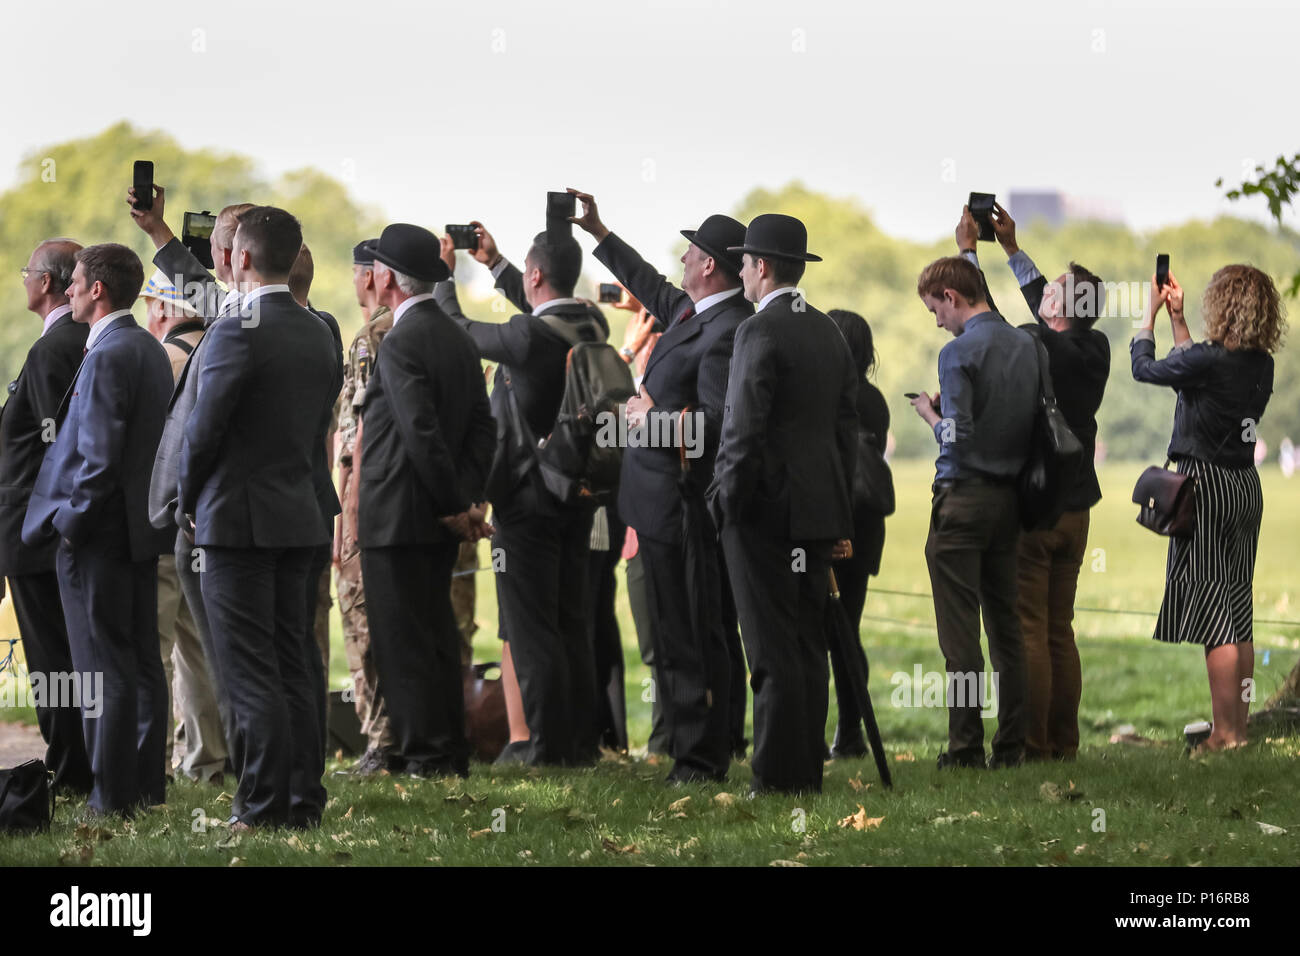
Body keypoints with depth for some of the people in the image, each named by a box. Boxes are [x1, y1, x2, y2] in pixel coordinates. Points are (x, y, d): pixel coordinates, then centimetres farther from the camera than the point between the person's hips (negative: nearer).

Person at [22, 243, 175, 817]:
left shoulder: (106, 358, -18)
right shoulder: (150, 350, 12)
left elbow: (100, 458, -23)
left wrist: (72, 522, -13)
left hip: (99, 533, -10)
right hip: (143, 529, 10)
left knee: (103, 667, -5)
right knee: (142, 661, 13)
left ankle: (113, 796, -3)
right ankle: (147, 785, 19)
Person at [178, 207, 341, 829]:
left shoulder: (236, 332, -15)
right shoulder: (319, 335, 9)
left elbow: (204, 428, -14)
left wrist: (189, 503, 2)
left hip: (238, 520, -7)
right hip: (298, 517, 8)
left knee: (251, 676, -5)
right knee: (294, 670, 11)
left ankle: (264, 808, -6)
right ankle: (304, 802, 13)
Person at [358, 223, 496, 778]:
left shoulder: (401, 343, -16)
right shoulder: (458, 339, 12)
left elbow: (423, 432, -21)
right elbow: (482, 426, 11)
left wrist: (453, 505, -14)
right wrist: (468, 498, 5)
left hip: (398, 516, -9)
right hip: (440, 521, 9)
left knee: (403, 638, -4)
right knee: (436, 633, 14)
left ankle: (424, 752, -4)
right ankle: (449, 750, 18)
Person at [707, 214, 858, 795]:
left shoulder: (759, 332, -12)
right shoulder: (829, 333, 12)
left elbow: (744, 428, -18)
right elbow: (847, 425, 15)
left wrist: (726, 501, -9)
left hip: (765, 508, -8)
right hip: (818, 510, 8)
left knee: (774, 650, -6)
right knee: (808, 645, 10)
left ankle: (777, 777, -6)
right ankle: (808, 770, 12)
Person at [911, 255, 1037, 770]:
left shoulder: (959, 352, -13)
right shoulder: (1026, 345, 9)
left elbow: (956, 436, -20)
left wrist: (930, 414, 1)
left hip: (964, 496, -7)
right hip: (1010, 496, 7)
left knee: (960, 631, -4)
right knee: (1006, 625, 10)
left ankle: (966, 747, -5)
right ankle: (1011, 744, 11)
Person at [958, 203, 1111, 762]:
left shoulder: (1037, 348, -18)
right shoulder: (1095, 349, 3)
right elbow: (1047, 311, 19)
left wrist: (969, 250, 4)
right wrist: (1011, 248, 24)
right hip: (1074, 510, 7)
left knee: (1027, 632, -5)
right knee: (1059, 632, 11)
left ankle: (1031, 750, -7)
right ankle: (1063, 746, 12)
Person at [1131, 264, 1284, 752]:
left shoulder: (1209, 359, -18)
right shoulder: (1261, 364, 4)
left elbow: (1144, 368, -3)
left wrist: (1151, 312, 11)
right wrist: (1176, 316, 24)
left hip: (1206, 482, -8)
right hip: (1247, 487, 8)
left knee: (1210, 609, -5)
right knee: (1238, 613, 12)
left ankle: (1225, 734, -7)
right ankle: (1239, 726, 15)